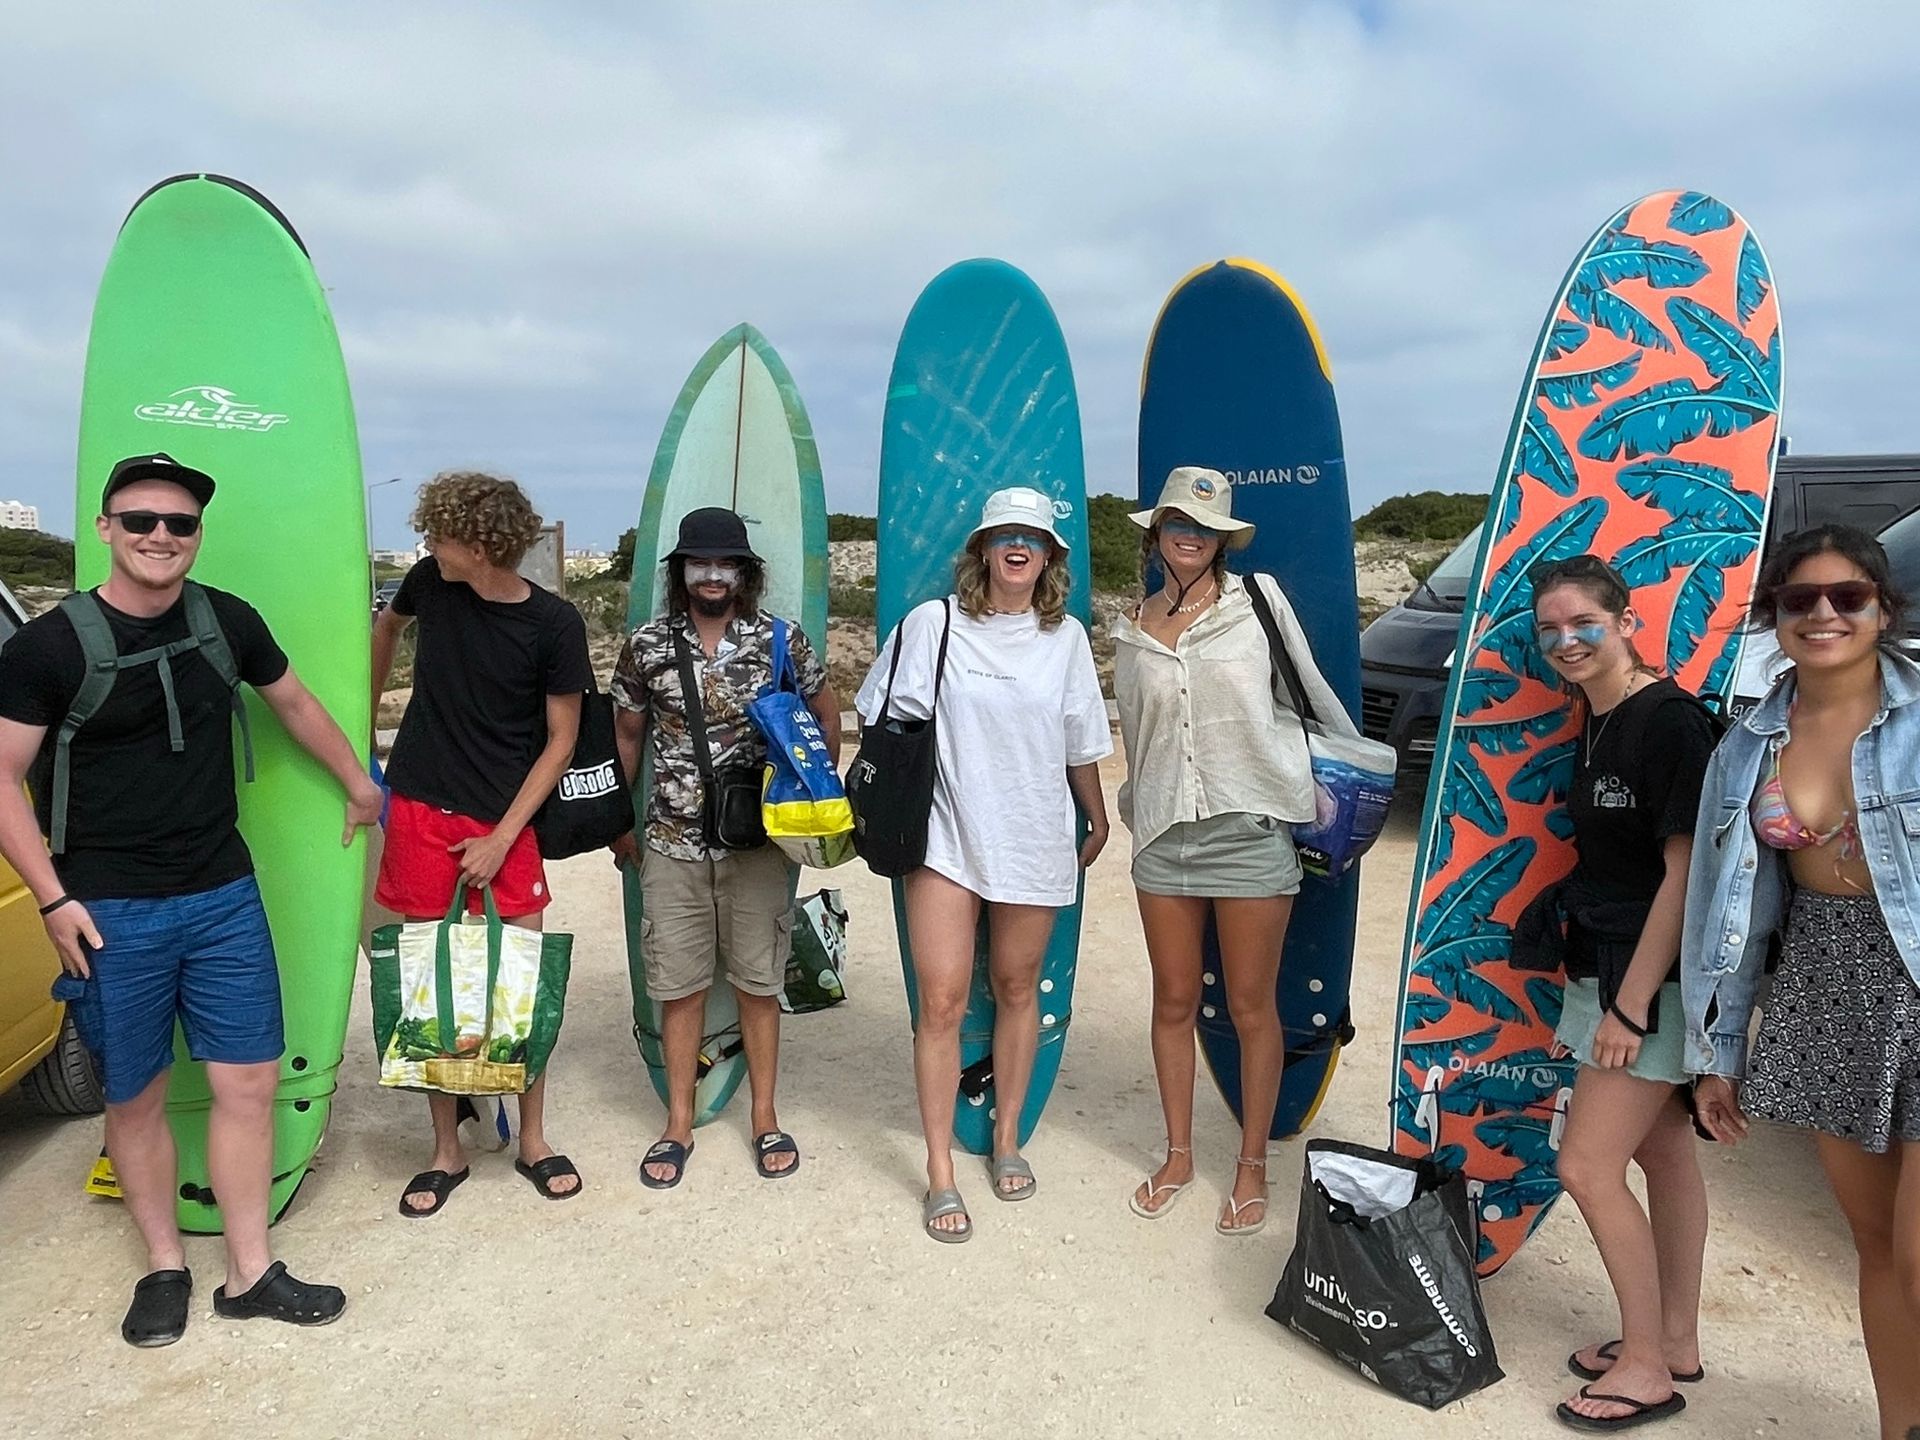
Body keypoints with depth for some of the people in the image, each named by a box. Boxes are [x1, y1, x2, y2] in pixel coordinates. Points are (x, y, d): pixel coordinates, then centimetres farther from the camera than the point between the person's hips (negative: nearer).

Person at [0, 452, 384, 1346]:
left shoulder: (228, 622, 1)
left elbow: (294, 704, 18)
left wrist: (358, 785, 26)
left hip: (224, 900, 3)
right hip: (110, 915, -3)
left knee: (249, 1081, 5)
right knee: (135, 1100, 10)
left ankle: (249, 1273, 20)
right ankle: (164, 1267, 30)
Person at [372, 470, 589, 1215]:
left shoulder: (554, 624, -11)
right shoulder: (431, 582, -4)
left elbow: (560, 741, -6)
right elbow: (385, 626, 20)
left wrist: (502, 838, -11)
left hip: (504, 822, -2)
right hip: (420, 813, 2)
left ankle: (533, 1139, 22)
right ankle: (447, 1149, 22)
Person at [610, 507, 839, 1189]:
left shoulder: (781, 639, -4)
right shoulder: (646, 646, 0)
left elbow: (825, 712, 9)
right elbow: (627, 737, 11)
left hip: (759, 841, 0)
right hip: (673, 844, 1)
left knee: (759, 980, 9)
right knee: (678, 985, 8)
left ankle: (765, 1119, 25)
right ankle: (679, 1125, 24)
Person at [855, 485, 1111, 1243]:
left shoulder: (1066, 637, 3)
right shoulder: (932, 624, -5)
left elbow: (1081, 746, 11)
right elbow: (890, 727, 2)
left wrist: (1097, 819, 18)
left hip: (1035, 841, 3)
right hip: (945, 839, -2)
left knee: (1017, 991, 14)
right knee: (942, 1002, -4)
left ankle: (1006, 1138, 33)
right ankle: (941, 1172, 10)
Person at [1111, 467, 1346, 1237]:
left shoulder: (1258, 598, -1)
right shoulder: (1132, 631, 8)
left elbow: (1313, 693, 5)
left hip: (1249, 828, -3)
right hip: (1163, 834, 3)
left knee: (1251, 1006, 6)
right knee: (1174, 1002, 12)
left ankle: (1252, 1166, 23)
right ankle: (1178, 1154, 30)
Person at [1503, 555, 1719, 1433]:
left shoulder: (1670, 722, -18)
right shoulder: (1595, 724, 8)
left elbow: (1684, 871, -20)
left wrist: (1631, 1003, -19)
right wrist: (1588, 993, 16)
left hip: (1653, 981, -8)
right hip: (1605, 967, 8)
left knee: (1587, 1167, -4)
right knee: (1664, 1156, 18)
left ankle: (1647, 1369, 13)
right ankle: (1676, 1343, 31)